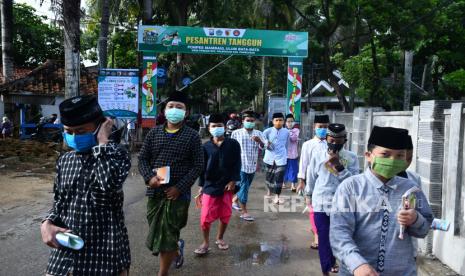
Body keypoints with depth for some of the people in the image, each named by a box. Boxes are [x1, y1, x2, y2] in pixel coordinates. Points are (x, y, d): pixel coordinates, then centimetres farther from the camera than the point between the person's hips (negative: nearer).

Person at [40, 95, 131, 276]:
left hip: (106, 251, -4)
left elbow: (110, 183, -32)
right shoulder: (64, 160, 5)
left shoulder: (116, 155, -11)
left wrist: (103, 141, -22)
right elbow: (59, 202, 14)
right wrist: (47, 223, -5)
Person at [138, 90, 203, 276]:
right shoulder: (154, 133, 7)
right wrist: (149, 177, -13)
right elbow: (142, 158, 7)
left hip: (178, 194, -4)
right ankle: (177, 248, 47)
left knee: (167, 237, 2)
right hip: (155, 192, 4)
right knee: (157, 233, 16)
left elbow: (198, 165, -5)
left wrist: (180, 187, -15)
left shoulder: (192, 136, -3)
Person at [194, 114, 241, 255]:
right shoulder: (206, 147, -1)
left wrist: (233, 181, -7)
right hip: (210, 186, 0)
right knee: (205, 217, -1)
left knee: (225, 215, 12)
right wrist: (201, 186, 4)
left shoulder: (233, 144, -2)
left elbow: (237, 164, 0)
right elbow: (202, 167, 4)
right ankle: (205, 243, 18)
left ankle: (219, 238, 35)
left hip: (227, 186, 1)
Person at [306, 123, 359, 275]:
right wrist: (309, 194, 20)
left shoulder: (351, 158, -3)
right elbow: (311, 178, 10)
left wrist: (339, 167, -21)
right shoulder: (317, 155, -3)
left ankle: (331, 263, 43)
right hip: (321, 204, -1)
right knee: (324, 238, 1)